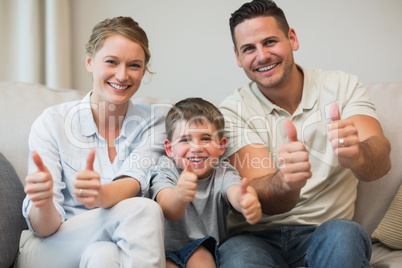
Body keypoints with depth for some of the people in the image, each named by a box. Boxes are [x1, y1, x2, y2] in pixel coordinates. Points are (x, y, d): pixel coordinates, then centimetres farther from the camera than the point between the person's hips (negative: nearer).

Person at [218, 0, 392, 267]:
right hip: (257, 237, 0)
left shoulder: (341, 86, 2)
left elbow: (381, 161, -15)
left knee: (342, 234, -34)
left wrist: (356, 154, -39)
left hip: (327, 231, 1)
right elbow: (264, 201, -14)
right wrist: (286, 183, -38)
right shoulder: (233, 111, -2)